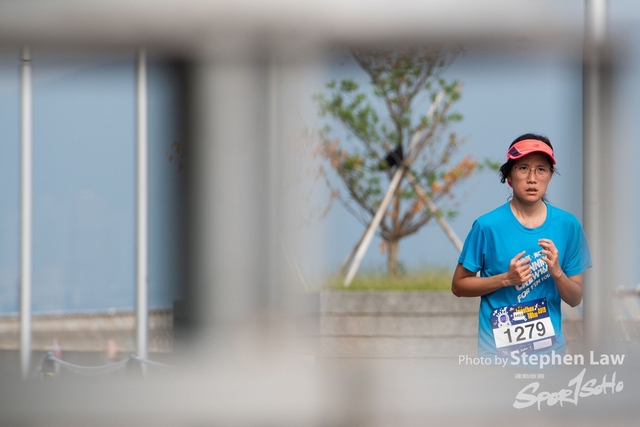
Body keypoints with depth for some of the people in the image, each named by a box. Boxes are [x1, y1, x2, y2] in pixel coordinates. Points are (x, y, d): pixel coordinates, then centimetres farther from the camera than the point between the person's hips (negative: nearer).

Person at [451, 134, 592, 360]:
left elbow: (575, 298, 3)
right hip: (499, 350, -3)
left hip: (549, 349, 3)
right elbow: (459, 285, -1)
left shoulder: (567, 225, -1)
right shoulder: (488, 225, -9)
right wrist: (506, 278, -16)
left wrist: (556, 272, -17)